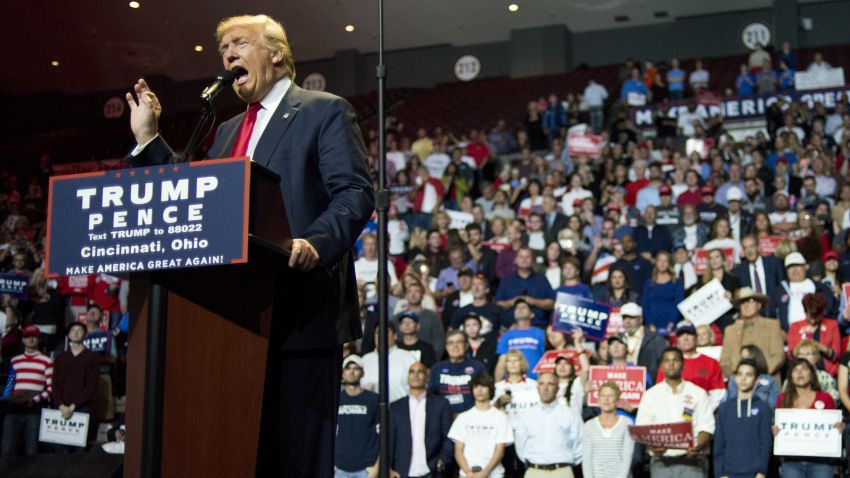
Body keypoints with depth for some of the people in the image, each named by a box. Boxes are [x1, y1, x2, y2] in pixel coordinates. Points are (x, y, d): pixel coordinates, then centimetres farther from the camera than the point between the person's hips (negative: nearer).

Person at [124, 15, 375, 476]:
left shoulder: (324, 111, 1)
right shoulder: (228, 131, 24)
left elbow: (355, 194, -10)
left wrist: (315, 242, -28)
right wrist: (148, 140, 16)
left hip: (300, 310, -7)